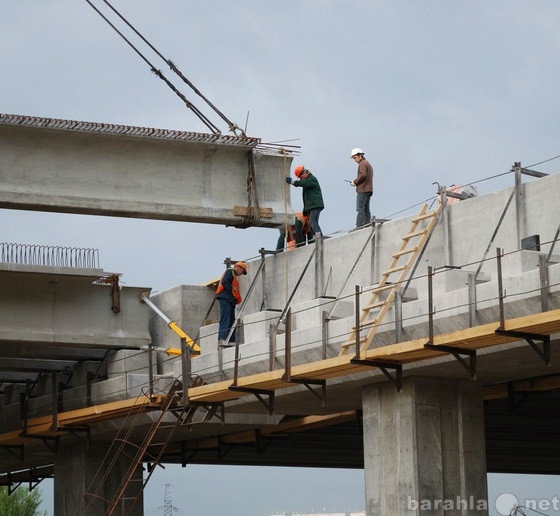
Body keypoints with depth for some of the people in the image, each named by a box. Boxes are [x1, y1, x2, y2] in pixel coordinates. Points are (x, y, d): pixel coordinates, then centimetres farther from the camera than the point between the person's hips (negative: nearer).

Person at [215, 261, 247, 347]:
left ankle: (231, 341, 5)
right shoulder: (230, 271, 1)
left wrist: (237, 298, 9)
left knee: (231, 320, 7)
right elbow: (224, 282, -15)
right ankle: (221, 339, -29)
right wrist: (232, 292, -12)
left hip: (230, 301, 11)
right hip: (225, 298, -11)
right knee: (225, 319, -19)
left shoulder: (234, 275, 30)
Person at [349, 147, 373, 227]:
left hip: (362, 190, -10)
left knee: (360, 209, -12)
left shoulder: (362, 164, -6)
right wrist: (356, 182, 14)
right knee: (366, 209, 8)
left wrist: (355, 182, -9)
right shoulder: (368, 164, 24)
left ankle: (359, 226, -18)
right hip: (369, 190, 10)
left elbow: (363, 175, -20)